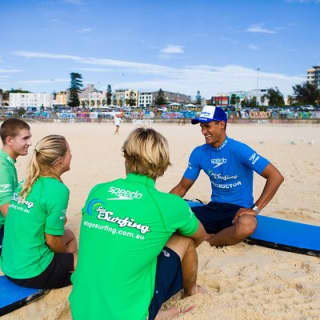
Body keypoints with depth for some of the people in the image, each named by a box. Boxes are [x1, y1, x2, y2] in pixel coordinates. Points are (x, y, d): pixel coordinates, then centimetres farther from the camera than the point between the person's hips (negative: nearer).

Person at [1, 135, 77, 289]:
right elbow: (52, 240, -16)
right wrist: (68, 254, 2)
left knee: (68, 234, 24)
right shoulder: (57, 189, -21)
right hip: (33, 275, -8)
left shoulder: (24, 184, 2)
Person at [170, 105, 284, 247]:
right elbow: (182, 187, 10)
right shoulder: (199, 153, 4)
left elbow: (276, 177, -15)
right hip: (214, 208, 4)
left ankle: (209, 240, -12)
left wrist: (255, 209, -18)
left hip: (239, 210, -3)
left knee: (247, 225, -39)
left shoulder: (239, 150, -12)